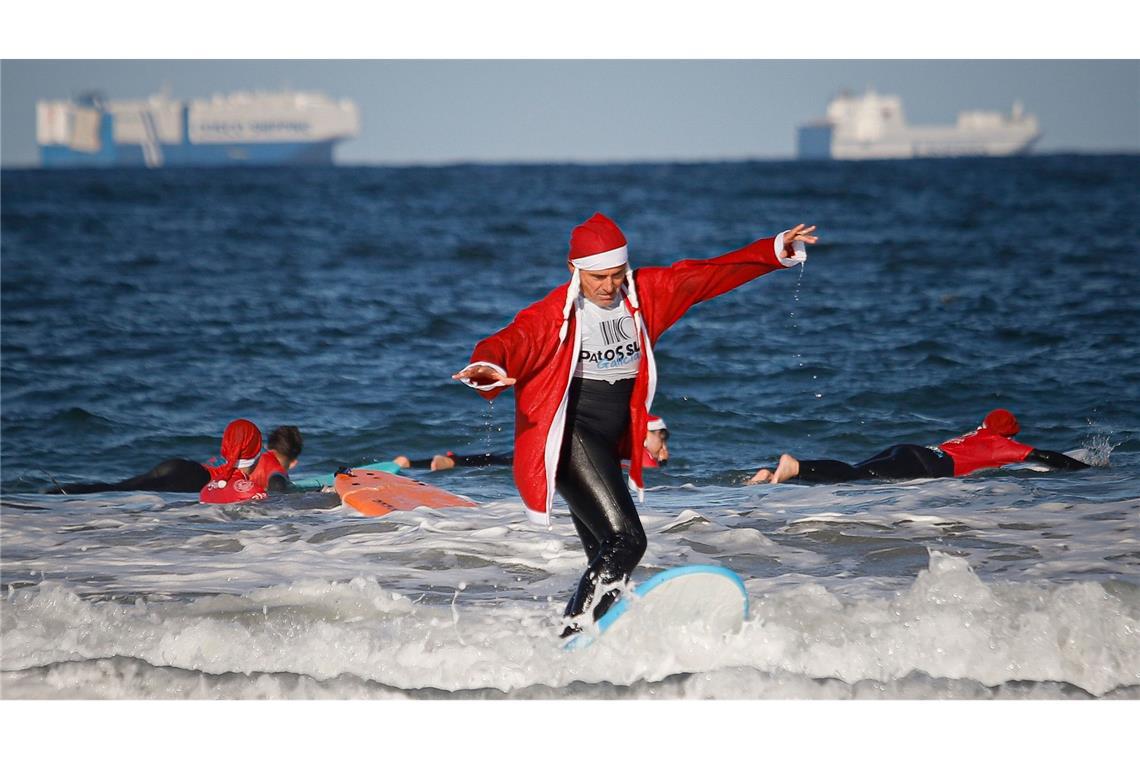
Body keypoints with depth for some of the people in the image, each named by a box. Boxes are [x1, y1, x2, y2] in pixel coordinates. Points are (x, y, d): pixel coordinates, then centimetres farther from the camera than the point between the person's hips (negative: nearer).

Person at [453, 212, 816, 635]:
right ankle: (573, 636, -21)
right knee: (625, 540, -22)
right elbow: (512, 342, -27)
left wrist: (778, 251, 2)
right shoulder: (553, 314, -12)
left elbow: (711, 274, 7)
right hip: (570, 436, -7)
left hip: (608, 444, 7)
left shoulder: (644, 295, 4)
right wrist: (488, 368, -51)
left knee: (607, 563, 8)